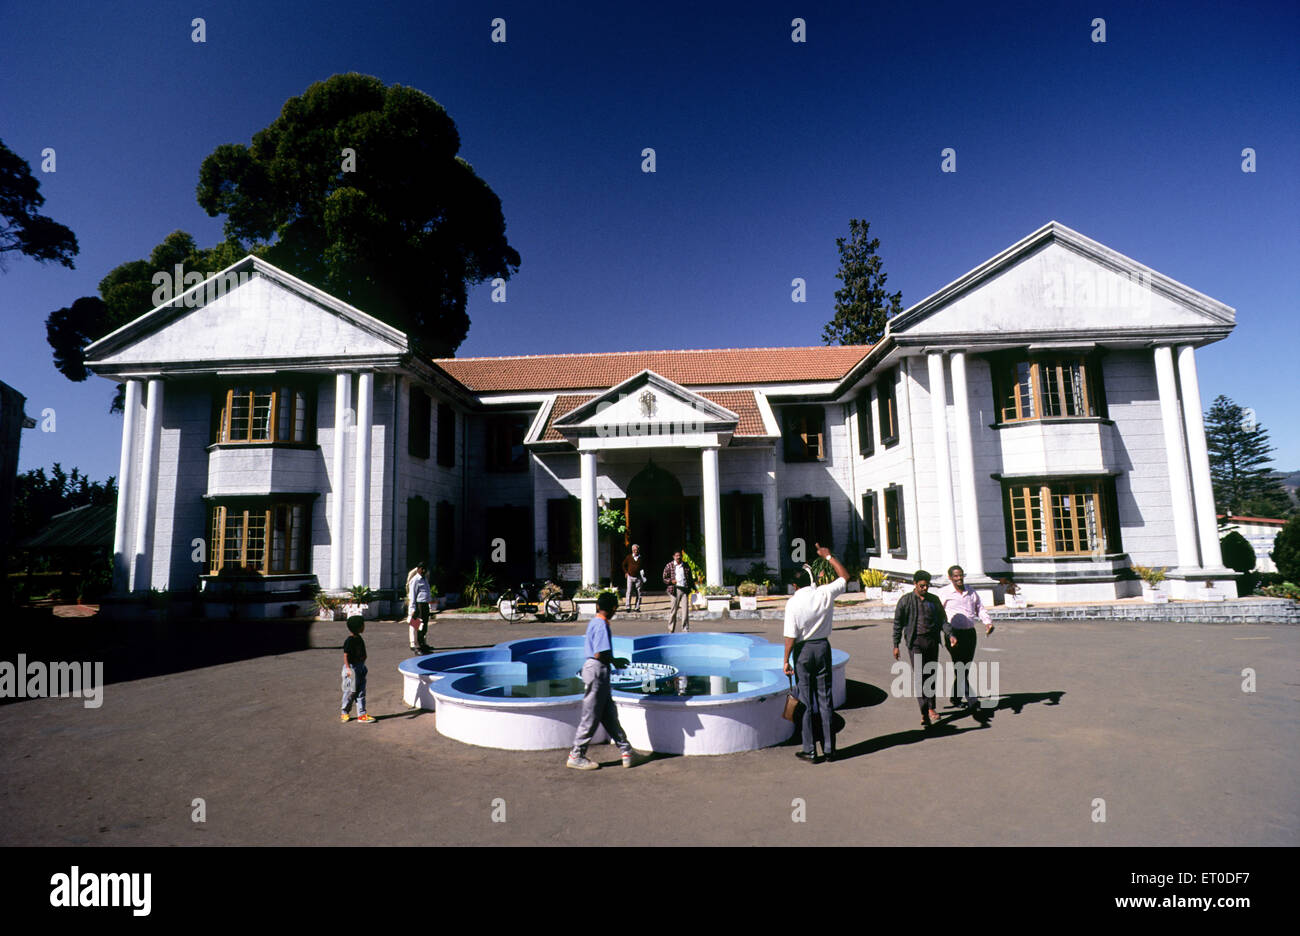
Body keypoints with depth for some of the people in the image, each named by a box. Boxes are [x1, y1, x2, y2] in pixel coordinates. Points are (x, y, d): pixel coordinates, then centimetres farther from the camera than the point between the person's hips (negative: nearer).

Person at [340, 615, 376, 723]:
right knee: (351, 691, 4)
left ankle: (361, 714, 11)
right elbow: (345, 655, -20)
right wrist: (348, 668, -27)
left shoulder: (359, 638, 8)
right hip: (352, 667, -8)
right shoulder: (349, 641, -18)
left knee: (361, 691, 7)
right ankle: (345, 713, 23)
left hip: (360, 667, 8)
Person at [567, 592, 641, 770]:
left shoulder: (593, 622, 11)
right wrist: (614, 661, -7)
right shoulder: (602, 625, -17)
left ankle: (626, 752, 19)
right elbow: (599, 654, -23)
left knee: (609, 715, 12)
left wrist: (614, 660, 14)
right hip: (597, 670, -10)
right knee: (591, 717, 1)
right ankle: (576, 757, 12)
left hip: (595, 669, 10)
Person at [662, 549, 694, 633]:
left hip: (685, 590, 2)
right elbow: (665, 578, 5)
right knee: (673, 610, 3)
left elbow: (690, 578, 20)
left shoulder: (686, 566, 13)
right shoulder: (669, 566, 5)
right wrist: (671, 581, -13)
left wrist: (694, 588, 12)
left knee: (685, 609, -6)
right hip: (675, 590, -2)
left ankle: (685, 630, 1)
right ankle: (671, 630, 16)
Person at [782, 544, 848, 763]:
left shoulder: (793, 602, -16)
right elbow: (845, 576, 10)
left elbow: (791, 635, -15)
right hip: (823, 647, 3)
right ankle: (829, 749, 18)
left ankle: (810, 751, 11)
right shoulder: (826, 594, -7)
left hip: (803, 650, -3)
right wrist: (828, 556, 14)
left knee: (805, 701, 6)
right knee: (825, 699, 11)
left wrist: (786, 660, -6)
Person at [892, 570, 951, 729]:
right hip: (915, 642, -4)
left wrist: (950, 634, -4)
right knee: (919, 676, -10)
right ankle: (924, 714, -11)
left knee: (931, 675, 10)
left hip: (932, 641, 4)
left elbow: (943, 620, 14)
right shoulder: (905, 601, -2)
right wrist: (896, 645, -1)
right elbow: (897, 624, 1)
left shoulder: (934, 600, 10)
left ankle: (931, 708, 26)